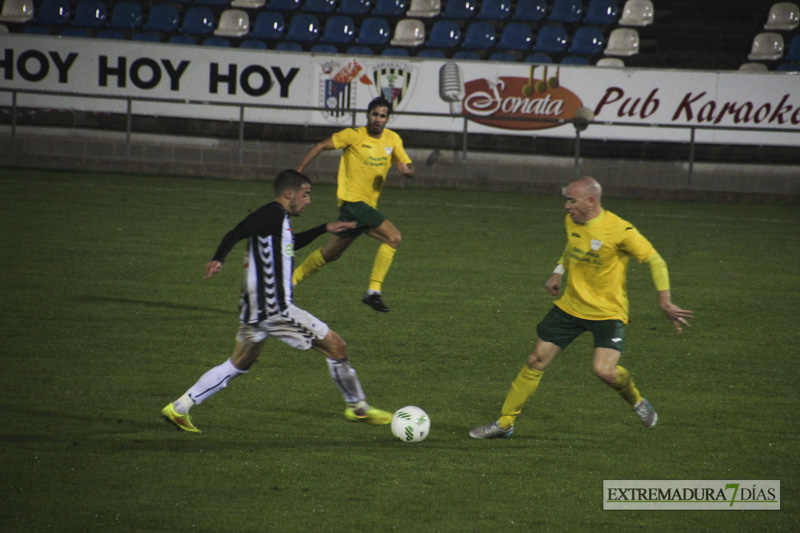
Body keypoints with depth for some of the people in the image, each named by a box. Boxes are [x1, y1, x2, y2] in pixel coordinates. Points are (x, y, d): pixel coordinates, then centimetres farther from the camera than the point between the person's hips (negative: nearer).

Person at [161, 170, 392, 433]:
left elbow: (287, 245, 39)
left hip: (256, 309, 11)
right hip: (274, 309, -10)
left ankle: (179, 409, 16)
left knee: (238, 366, 20)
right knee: (335, 346, -1)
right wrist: (218, 259, -42)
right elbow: (235, 234, -25)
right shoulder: (273, 214, -12)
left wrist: (324, 229, 40)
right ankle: (358, 408, 11)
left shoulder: (277, 217, 18)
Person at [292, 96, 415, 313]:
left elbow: (410, 169, 8)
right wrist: (298, 172, -7)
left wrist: (406, 169, -17)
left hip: (367, 205, 7)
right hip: (352, 200, -7)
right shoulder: (355, 135, -7)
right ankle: (373, 291, -19)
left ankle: (290, 281, 28)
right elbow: (321, 146, -3)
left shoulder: (393, 140, 9)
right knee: (393, 237, -20)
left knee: (330, 254, 16)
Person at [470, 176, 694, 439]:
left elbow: (655, 261, -14)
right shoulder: (572, 222, 0)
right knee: (536, 362, 2)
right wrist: (559, 271, 13)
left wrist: (665, 302, -19)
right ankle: (504, 423, 14)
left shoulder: (620, 230, -20)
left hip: (608, 312, -5)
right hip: (570, 306, 5)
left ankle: (636, 402, 12)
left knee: (605, 370, -22)